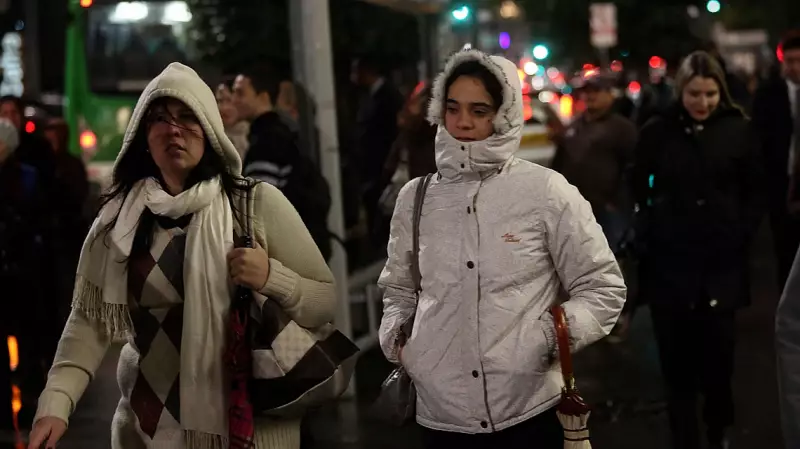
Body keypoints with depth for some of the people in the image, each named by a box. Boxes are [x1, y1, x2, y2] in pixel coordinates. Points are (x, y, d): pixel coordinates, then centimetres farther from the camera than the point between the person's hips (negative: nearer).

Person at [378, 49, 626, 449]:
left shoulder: (546, 191, -4)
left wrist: (548, 339, -12)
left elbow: (603, 287, 1)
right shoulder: (415, 198, 6)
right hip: (441, 415, 3)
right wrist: (396, 340, 3)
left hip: (529, 411, -3)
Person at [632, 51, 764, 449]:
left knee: (718, 352, 4)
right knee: (677, 357, 3)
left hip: (721, 259, 0)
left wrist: (743, 234, -1)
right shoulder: (657, 131, 0)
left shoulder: (737, 129, 0)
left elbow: (754, 191, 7)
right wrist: (648, 233, 4)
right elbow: (638, 188, 10)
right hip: (669, 259, 0)